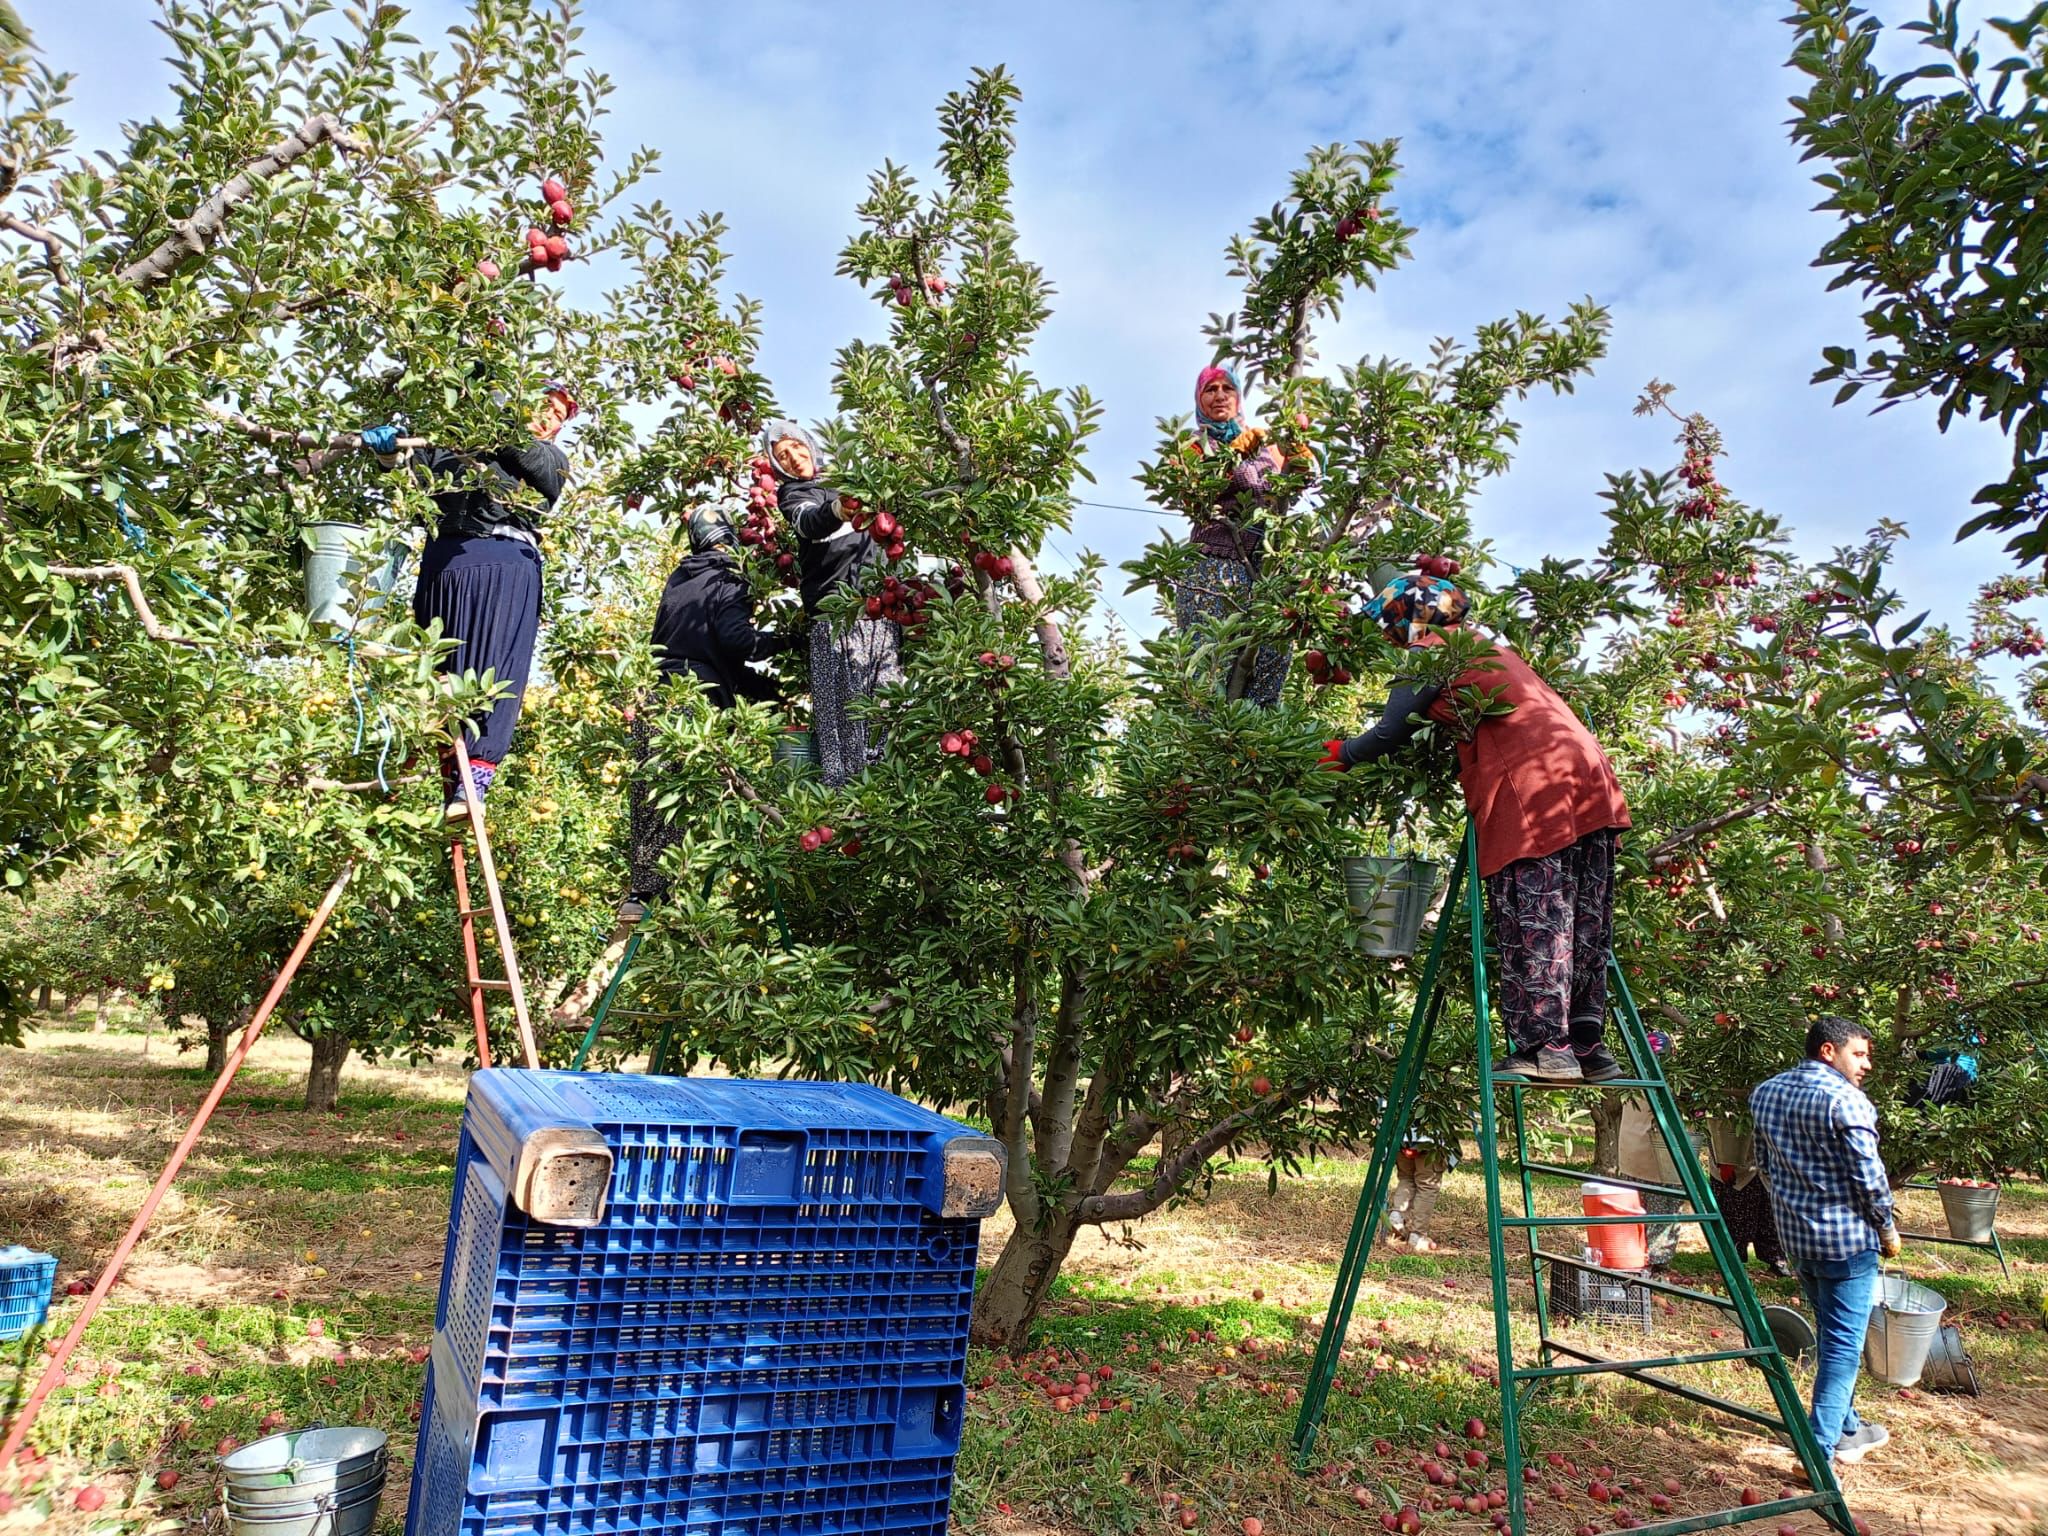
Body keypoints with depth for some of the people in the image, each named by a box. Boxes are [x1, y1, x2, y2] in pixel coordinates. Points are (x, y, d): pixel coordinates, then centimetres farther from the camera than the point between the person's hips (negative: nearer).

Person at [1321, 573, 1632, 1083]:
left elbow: (1393, 733, 5)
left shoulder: (1429, 657, 4)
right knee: (1584, 922, 8)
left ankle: (1545, 1047, -8)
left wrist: (1342, 754, 21)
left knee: (1532, 925, -7)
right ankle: (1587, 1046, 12)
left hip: (1531, 792, -9)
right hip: (1591, 778, 9)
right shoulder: (1492, 648, 30)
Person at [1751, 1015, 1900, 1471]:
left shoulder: (1765, 1093, 7)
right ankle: (1820, 1451, -2)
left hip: (1794, 1236, 7)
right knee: (1843, 1344, -1)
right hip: (1847, 1238, -7)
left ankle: (1846, 1429, 36)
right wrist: (1887, 1228, -1)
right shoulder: (1845, 1100, -17)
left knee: (1830, 1335, 22)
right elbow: (1869, 1175, -16)